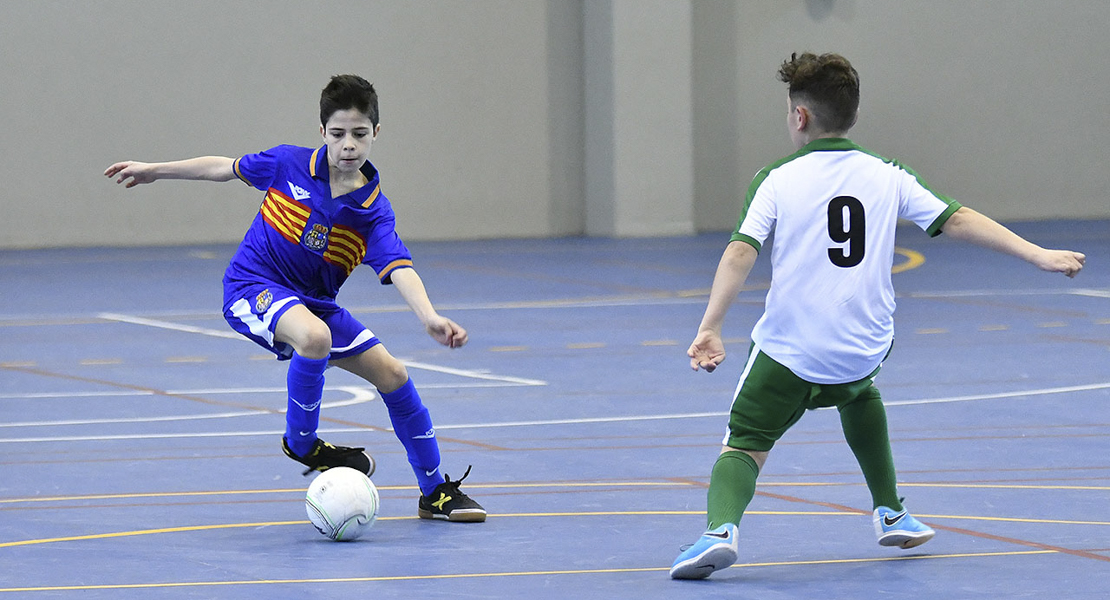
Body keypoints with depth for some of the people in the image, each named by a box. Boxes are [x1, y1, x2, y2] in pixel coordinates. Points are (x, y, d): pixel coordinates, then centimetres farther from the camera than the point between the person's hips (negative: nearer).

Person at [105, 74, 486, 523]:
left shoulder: (373, 211, -11)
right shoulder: (289, 165, -12)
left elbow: (399, 269, -25)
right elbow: (226, 167, 5)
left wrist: (430, 317, -44)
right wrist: (154, 170, 11)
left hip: (313, 301, 4)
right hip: (252, 285, -4)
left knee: (392, 374, 0)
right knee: (314, 337, -36)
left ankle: (435, 493, 17)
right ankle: (301, 443, -11)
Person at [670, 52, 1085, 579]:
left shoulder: (777, 180, -4)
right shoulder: (885, 176, 2)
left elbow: (740, 254, -15)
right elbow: (957, 220, 0)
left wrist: (709, 328, -22)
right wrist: (1039, 255, 3)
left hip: (788, 350, -3)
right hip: (863, 352, 4)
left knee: (745, 446, 4)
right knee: (858, 396, 37)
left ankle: (720, 528, -24)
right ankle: (890, 513, 37)